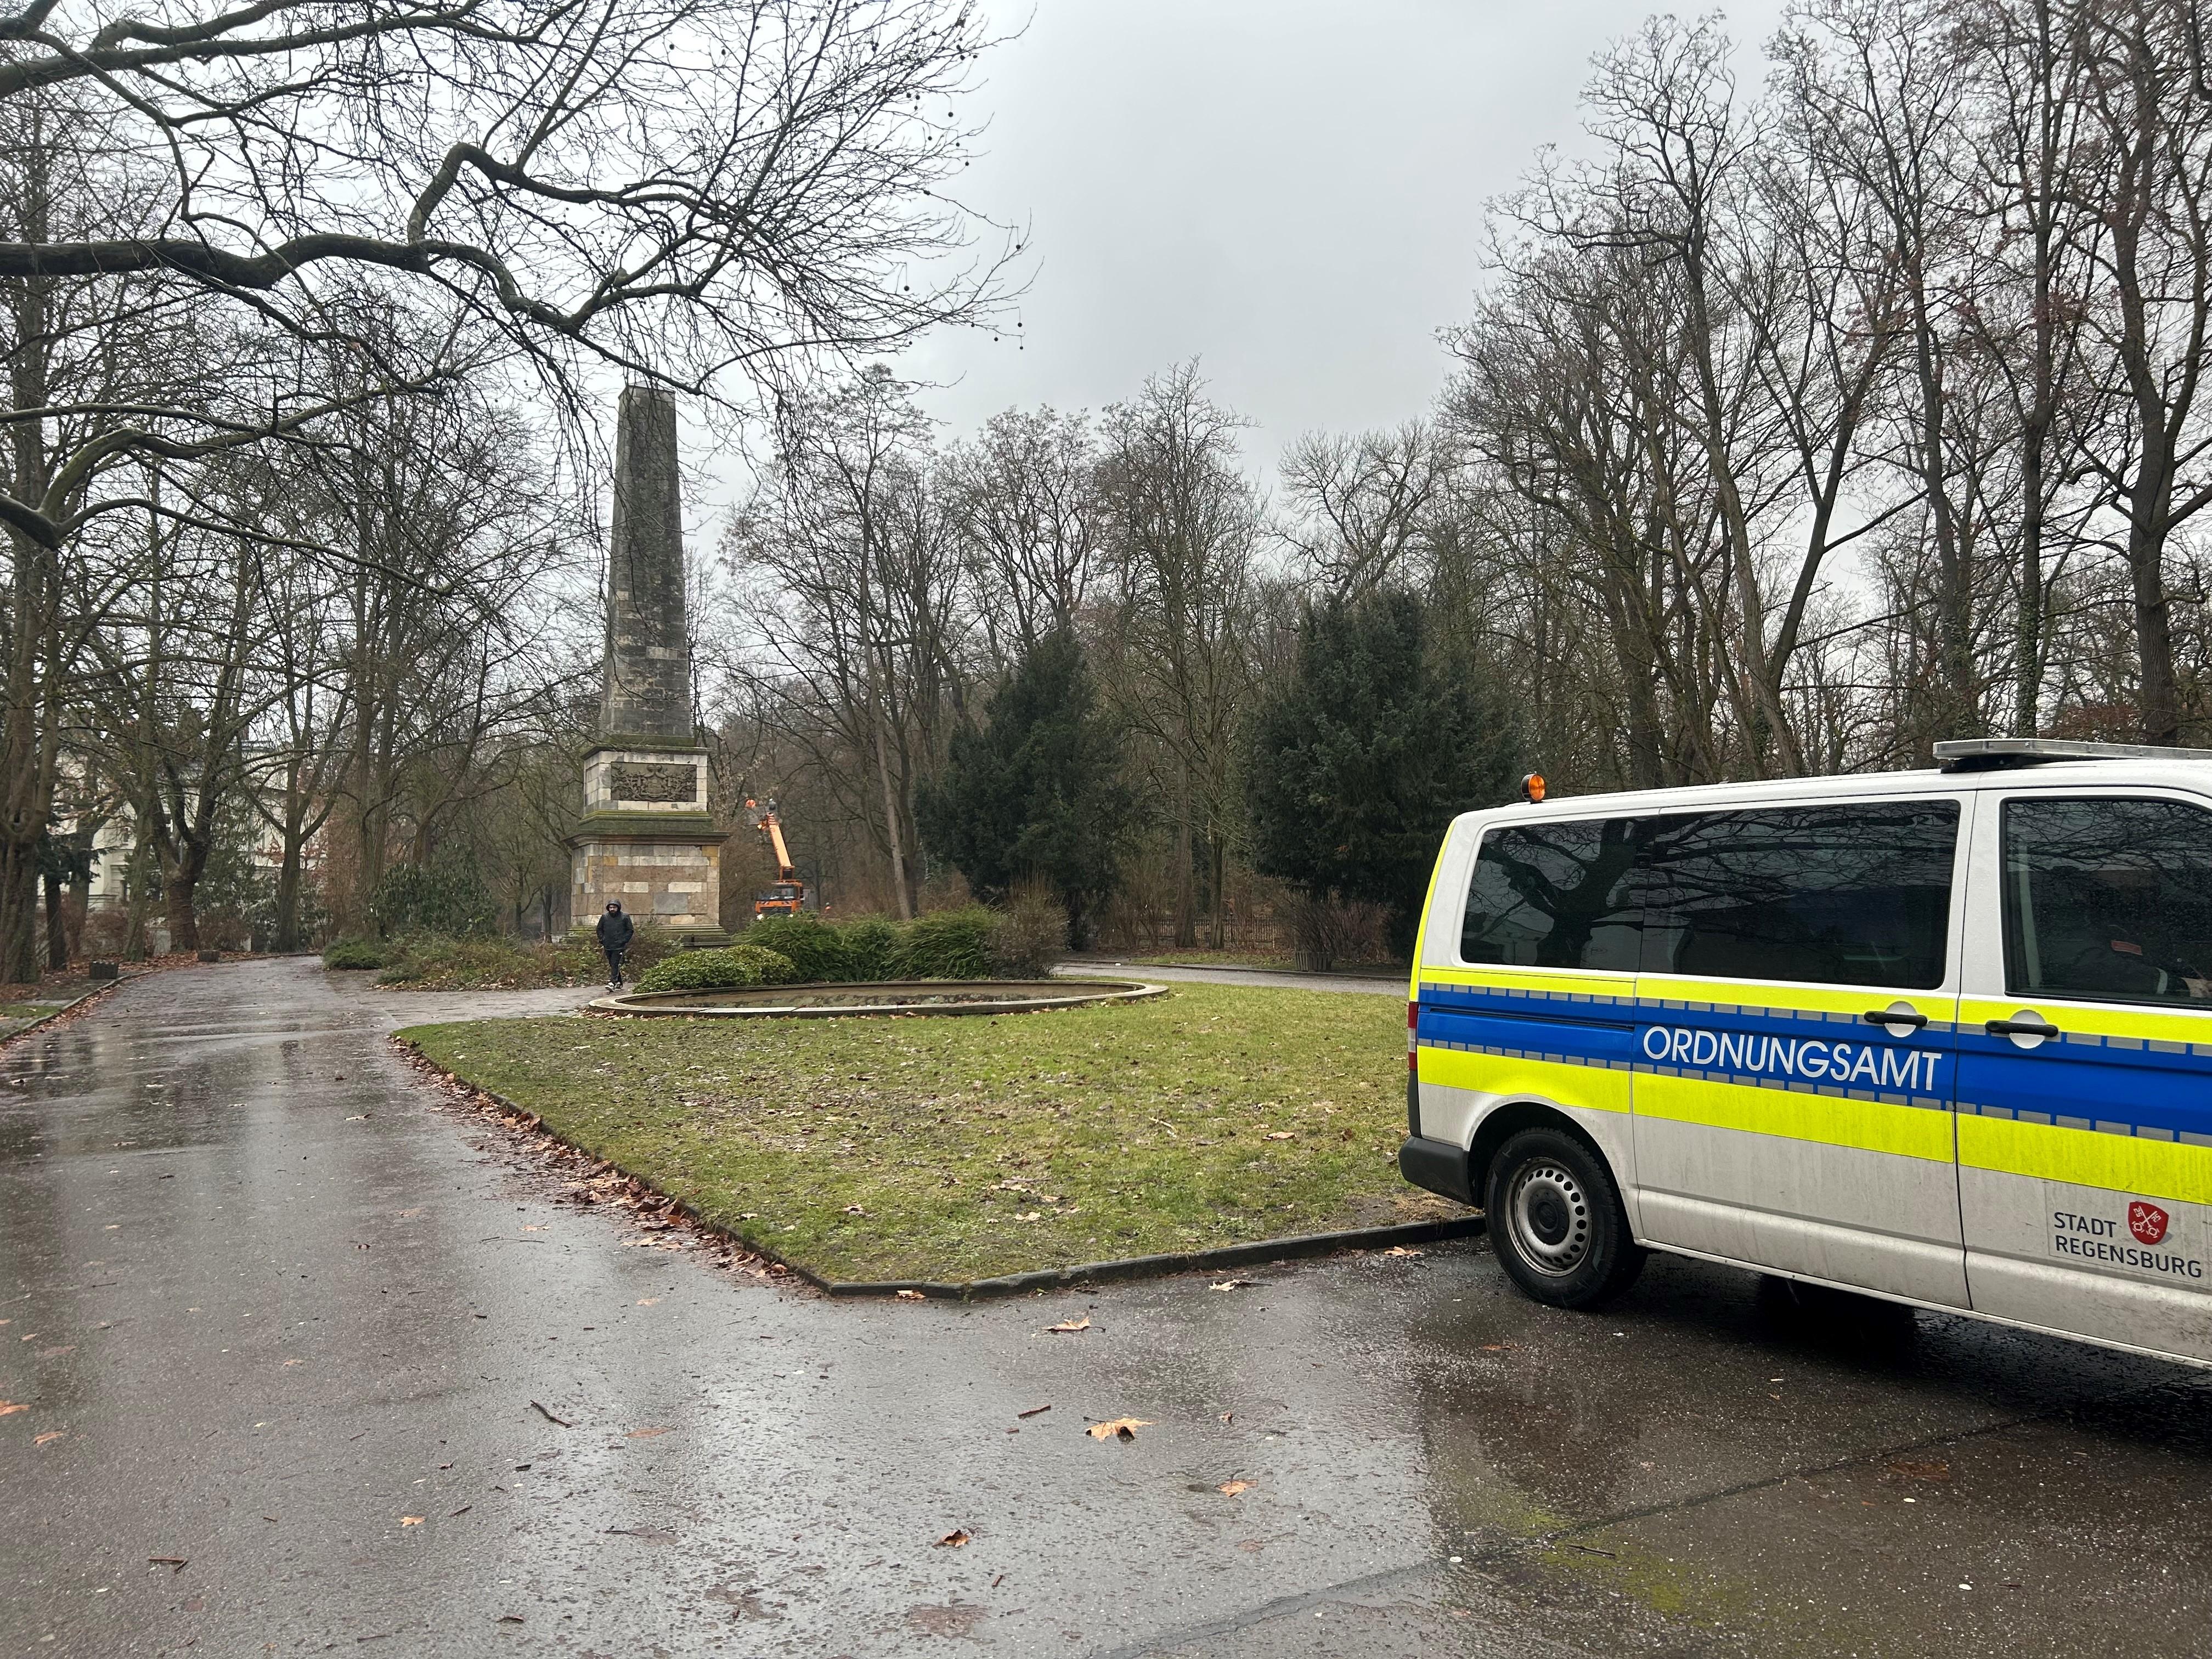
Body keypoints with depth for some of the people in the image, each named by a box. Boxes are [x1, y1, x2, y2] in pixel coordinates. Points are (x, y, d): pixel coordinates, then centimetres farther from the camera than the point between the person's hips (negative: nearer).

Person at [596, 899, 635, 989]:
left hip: (619, 947, -4)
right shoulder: (604, 917, 7)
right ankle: (619, 983, 20)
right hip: (608, 946, 4)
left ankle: (613, 983, -20)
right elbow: (599, 930, 19)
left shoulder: (624, 918, -2)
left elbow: (630, 930, 3)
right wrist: (602, 940, 6)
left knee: (615, 964, -14)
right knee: (612, 965, 9)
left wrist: (624, 940, -7)